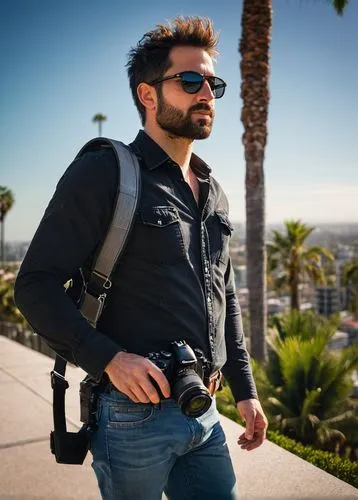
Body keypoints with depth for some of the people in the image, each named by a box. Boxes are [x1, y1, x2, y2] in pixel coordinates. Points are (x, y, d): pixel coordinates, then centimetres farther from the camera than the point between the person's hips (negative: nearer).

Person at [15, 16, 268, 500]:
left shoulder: (213, 194, 12)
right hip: (135, 414, -6)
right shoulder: (103, 174, -9)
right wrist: (109, 357, -23)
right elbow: (36, 284, -13)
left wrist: (245, 390, 14)